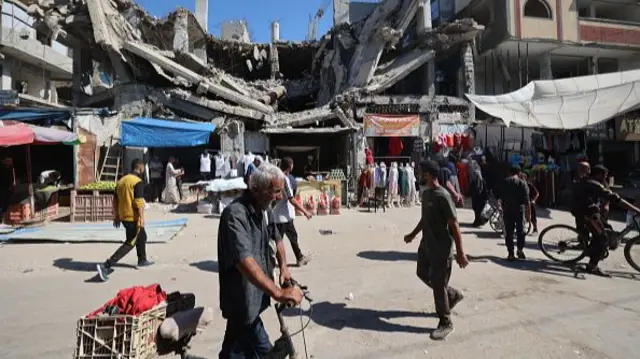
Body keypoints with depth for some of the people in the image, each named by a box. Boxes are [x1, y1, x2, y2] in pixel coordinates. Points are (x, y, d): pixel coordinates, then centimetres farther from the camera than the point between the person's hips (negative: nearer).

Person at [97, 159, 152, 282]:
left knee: (142, 237, 25)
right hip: (133, 218, -9)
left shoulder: (121, 180, 10)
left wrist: (116, 216, 20)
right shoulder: (138, 182, -15)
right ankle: (106, 266, -9)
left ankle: (142, 260, 38)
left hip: (124, 216, 9)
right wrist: (142, 218, -21)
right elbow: (139, 202, -23)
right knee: (129, 243, -2)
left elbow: (115, 200, 14)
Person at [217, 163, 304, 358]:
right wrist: (278, 293, -44)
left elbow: (277, 238, 18)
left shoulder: (265, 210, 2)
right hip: (242, 299, -8)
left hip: (254, 295, 9)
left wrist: (283, 267, 3)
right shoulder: (235, 214, -26)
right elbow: (244, 261, -38)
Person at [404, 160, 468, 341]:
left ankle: (446, 323, 20)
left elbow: (454, 225, -21)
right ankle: (453, 294, 40)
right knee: (422, 274, 20)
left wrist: (460, 253, -20)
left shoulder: (443, 196, -23)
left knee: (438, 284, 0)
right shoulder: (425, 193, 4)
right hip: (426, 245, 9)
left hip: (441, 249, -9)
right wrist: (413, 234, 26)